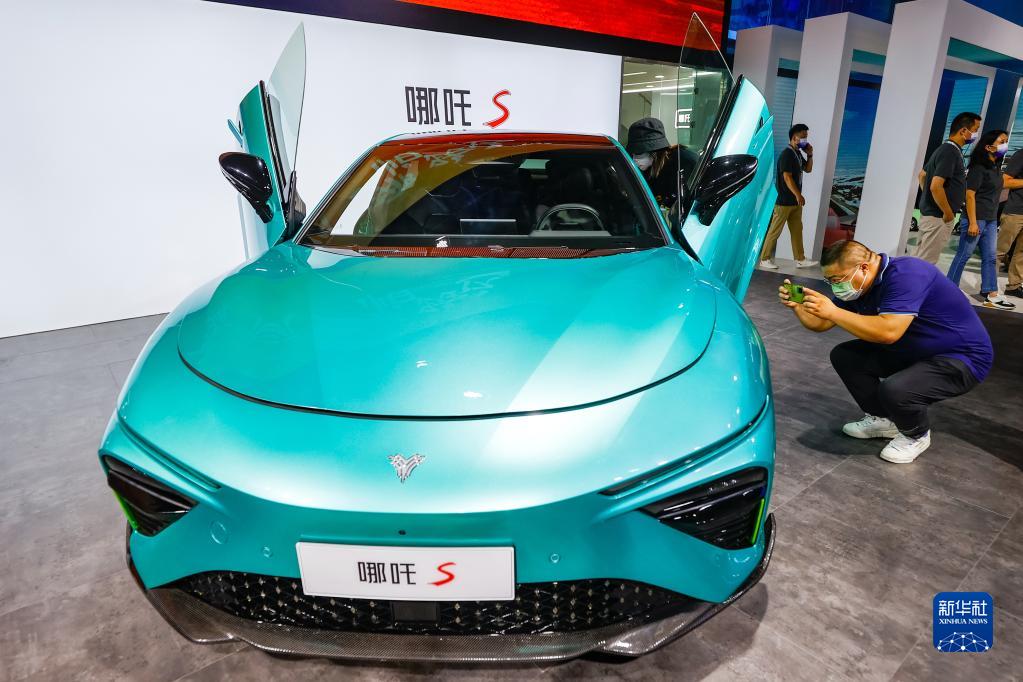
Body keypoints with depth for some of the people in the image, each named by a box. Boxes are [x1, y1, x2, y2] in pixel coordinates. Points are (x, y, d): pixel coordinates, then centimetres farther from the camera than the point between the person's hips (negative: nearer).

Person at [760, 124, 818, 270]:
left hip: (795, 201, 9)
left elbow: (808, 169, 25)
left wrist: (810, 154, 8)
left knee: (797, 230, 10)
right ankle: (765, 259, 3)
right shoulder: (787, 154, -14)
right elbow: (787, 177, -21)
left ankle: (800, 259, 15)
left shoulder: (798, 154, 14)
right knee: (775, 231, -4)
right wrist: (798, 195, -23)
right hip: (784, 201, -9)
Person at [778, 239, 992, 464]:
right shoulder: (858, 286, -2)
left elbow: (888, 332, -40)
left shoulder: (906, 275, -28)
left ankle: (917, 435, 3)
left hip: (962, 358, -8)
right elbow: (820, 324, 2)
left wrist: (832, 311, -38)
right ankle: (882, 419, 15)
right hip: (913, 351, 9)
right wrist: (797, 305, -17)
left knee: (894, 390, -32)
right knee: (843, 356, -1)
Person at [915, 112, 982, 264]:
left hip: (930, 212, 10)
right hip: (938, 217, -10)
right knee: (925, 263, -5)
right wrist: (948, 214, -16)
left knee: (917, 258, 14)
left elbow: (922, 175, 22)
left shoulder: (945, 148, 12)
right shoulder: (951, 152, -17)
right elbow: (936, 186, -25)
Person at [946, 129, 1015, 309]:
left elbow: (995, 191, 21)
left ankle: (991, 295, 12)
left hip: (991, 220, 8)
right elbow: (970, 194, -16)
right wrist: (972, 222, -20)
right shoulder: (979, 167, -11)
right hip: (976, 219, -8)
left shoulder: (996, 167, 13)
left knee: (990, 258, 8)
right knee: (963, 255, -3)